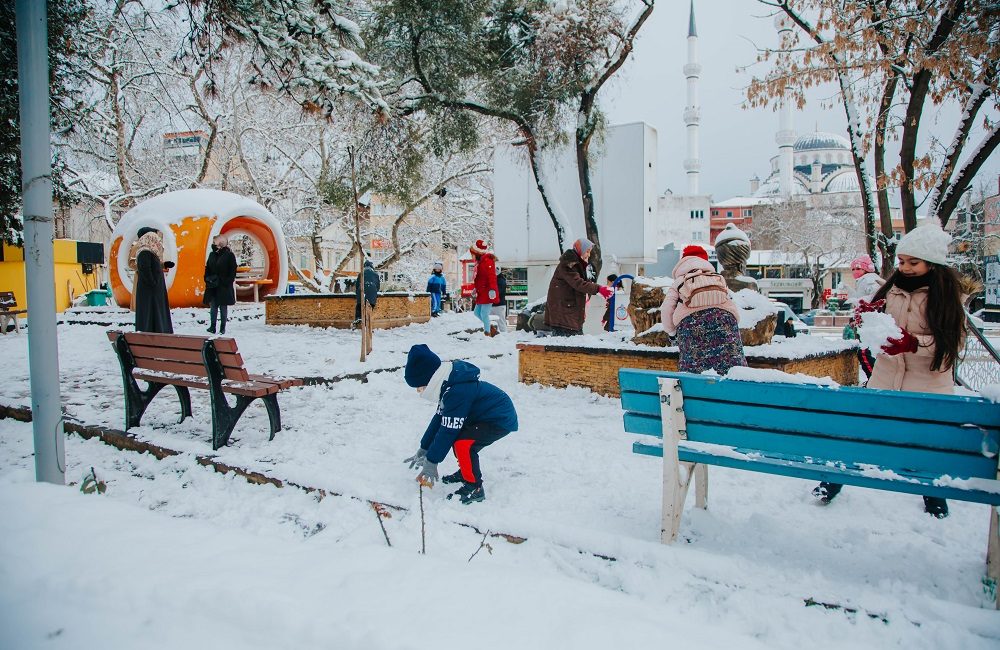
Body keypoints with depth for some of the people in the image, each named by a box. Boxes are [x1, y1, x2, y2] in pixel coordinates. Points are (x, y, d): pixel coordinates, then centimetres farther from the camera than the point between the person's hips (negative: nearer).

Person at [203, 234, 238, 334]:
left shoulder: (229, 255, -5)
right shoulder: (212, 255, 10)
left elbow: (232, 272, -6)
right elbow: (207, 269, 15)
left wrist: (226, 282, -13)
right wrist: (208, 279, 0)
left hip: (224, 287, -4)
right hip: (212, 286, 5)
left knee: (223, 307, 3)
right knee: (213, 306, 3)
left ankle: (222, 328, 9)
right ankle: (212, 326, 6)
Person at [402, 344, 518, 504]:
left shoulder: (457, 391, -30)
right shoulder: (448, 383, 1)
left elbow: (448, 430, -25)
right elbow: (439, 418, 10)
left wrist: (431, 461, -16)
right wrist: (423, 449, 13)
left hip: (501, 420, -10)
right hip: (486, 415, 10)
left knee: (463, 443, -23)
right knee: (456, 437, 13)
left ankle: (474, 487, -7)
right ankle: (467, 472, 31)